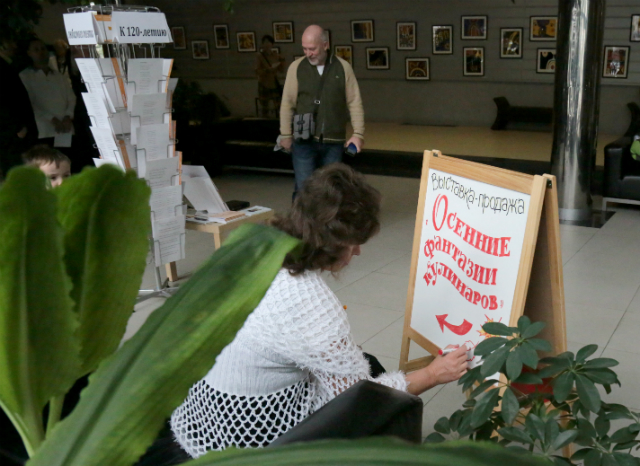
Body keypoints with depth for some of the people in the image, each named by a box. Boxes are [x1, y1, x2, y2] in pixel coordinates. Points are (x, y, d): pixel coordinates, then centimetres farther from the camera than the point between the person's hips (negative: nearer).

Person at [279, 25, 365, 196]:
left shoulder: (343, 67, 1)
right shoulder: (296, 67, 1)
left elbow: (354, 103, 2)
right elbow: (287, 104, 4)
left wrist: (358, 133, -3)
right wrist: (285, 135, 2)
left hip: (334, 142, 1)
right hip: (304, 141, -1)